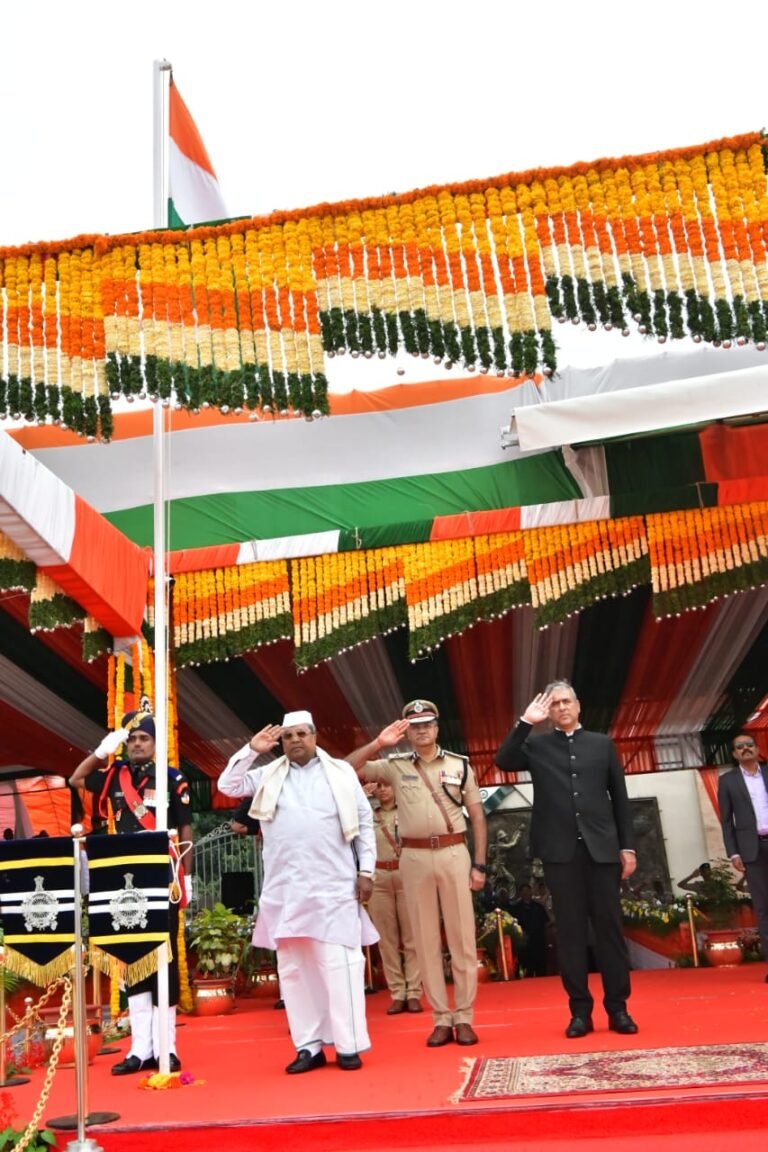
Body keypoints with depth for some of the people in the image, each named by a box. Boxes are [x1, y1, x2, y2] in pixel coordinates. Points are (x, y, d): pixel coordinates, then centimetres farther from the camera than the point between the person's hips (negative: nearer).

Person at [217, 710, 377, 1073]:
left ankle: (349, 1045, 3)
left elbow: (364, 822, 6)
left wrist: (366, 871, 1)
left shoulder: (341, 772, 5)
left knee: (340, 964, -4)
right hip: (285, 889, 3)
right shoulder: (269, 775, 11)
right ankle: (308, 1046, 16)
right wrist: (251, 750, -5)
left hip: (333, 886, -3)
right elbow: (228, 786, 3)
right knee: (293, 968, 7)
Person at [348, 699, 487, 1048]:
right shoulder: (395, 766, 5)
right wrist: (378, 744, -12)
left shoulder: (460, 764, 5)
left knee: (462, 936, 2)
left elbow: (477, 816, 6)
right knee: (425, 939, 5)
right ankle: (441, 1019, 14)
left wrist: (479, 864, 0)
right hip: (415, 858, 1)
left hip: (454, 853, -1)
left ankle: (464, 1017, 11)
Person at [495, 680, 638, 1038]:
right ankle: (580, 1011, 9)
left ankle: (618, 1008, 11)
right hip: (560, 851, 0)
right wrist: (525, 723, -10)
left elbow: (620, 797, 11)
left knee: (609, 926, 3)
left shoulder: (602, 743, 12)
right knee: (570, 930, 3)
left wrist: (627, 845, 6)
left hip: (601, 847, 1)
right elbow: (504, 761, -8)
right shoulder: (537, 746, 10)